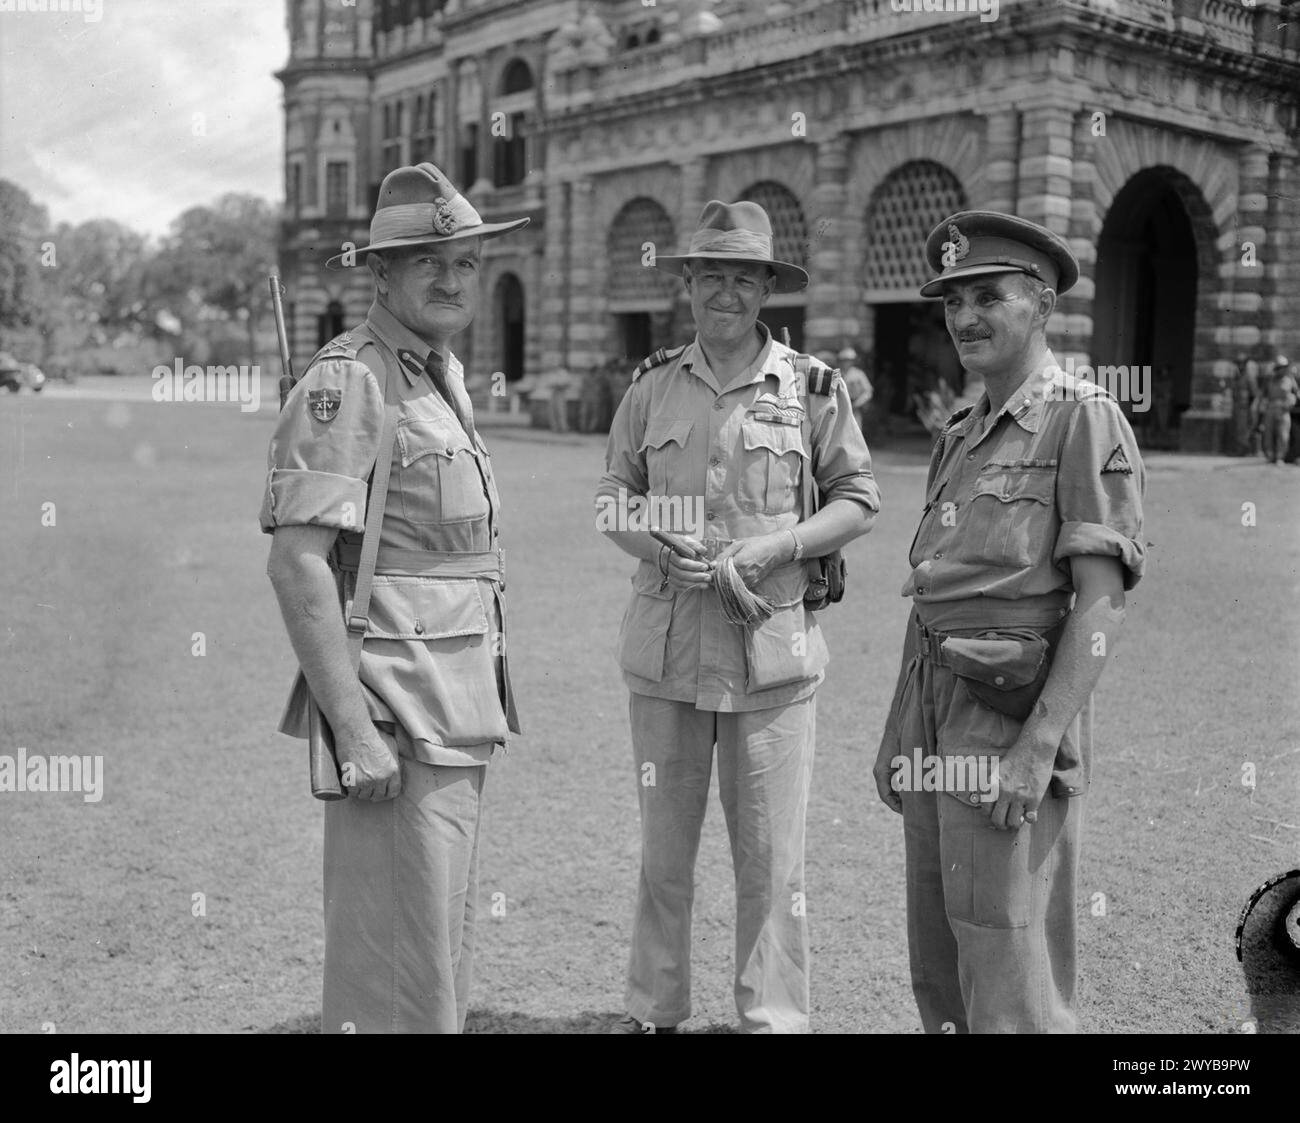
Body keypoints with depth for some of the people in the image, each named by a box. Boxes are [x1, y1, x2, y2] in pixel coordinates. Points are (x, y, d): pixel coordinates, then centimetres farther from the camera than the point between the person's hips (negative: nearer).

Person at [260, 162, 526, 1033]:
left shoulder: (445, 376, 15)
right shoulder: (349, 383, -13)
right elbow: (298, 565, -20)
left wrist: (483, 707, 18)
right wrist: (355, 727, -24)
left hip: (456, 714, 9)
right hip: (396, 713, -9)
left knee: (445, 953, 18)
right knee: (397, 966, -3)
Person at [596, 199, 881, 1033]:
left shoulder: (814, 387, 1)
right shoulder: (653, 384, 7)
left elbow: (859, 501, 3)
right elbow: (613, 496, 11)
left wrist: (771, 547, -12)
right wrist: (661, 548, -10)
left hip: (772, 648, -2)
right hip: (665, 644, 2)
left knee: (771, 857, 3)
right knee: (662, 847, 11)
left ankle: (774, 1017, 18)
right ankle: (654, 1010, 26)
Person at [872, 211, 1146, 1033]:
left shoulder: (1084, 420, -8)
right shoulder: (960, 436, 16)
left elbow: (1101, 604, -14)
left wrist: (1039, 747, -21)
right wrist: (899, 727, 16)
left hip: (1015, 713, -8)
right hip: (935, 703, 8)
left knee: (1008, 976, -3)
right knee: (939, 970, 14)